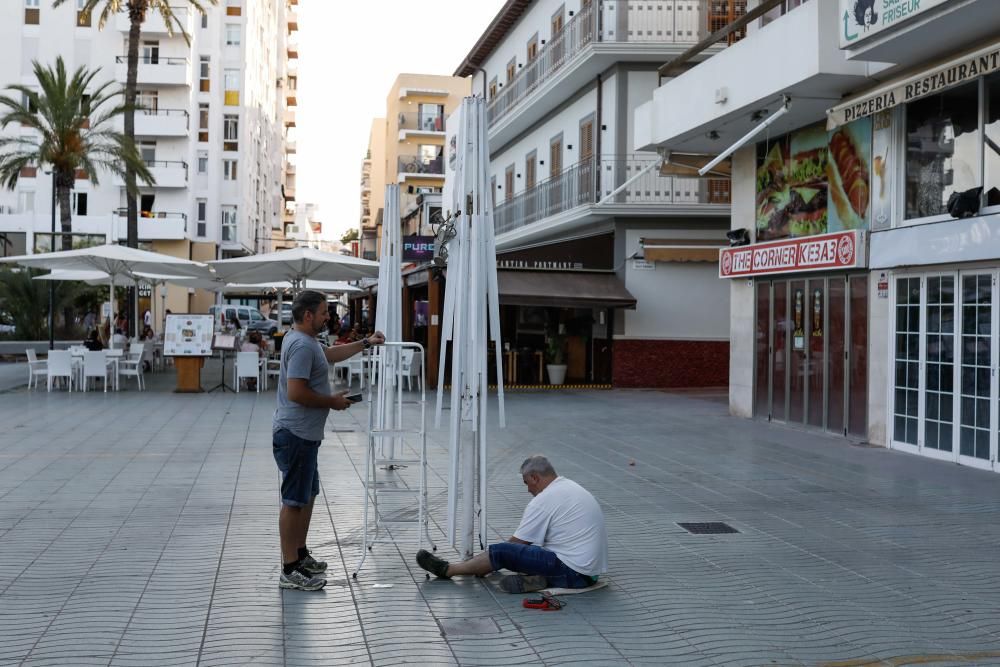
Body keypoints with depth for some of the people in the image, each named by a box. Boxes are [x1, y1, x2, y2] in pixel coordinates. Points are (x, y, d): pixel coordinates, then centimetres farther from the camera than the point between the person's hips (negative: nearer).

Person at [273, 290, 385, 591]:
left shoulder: (306, 340, 14)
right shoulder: (301, 345, -20)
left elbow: (331, 354, 33)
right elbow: (297, 393, -26)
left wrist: (365, 343, 30)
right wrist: (332, 402, -14)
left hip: (304, 435, 11)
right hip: (296, 436, -11)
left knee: (308, 495, 20)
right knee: (294, 501, -6)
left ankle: (300, 555, 31)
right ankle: (290, 571, -1)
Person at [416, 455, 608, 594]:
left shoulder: (543, 501, -12)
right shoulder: (572, 487, 17)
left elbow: (516, 543, -4)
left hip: (571, 572, -9)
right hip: (591, 571, 9)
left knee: (501, 552, -5)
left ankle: (447, 570, 8)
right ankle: (541, 578, 0)